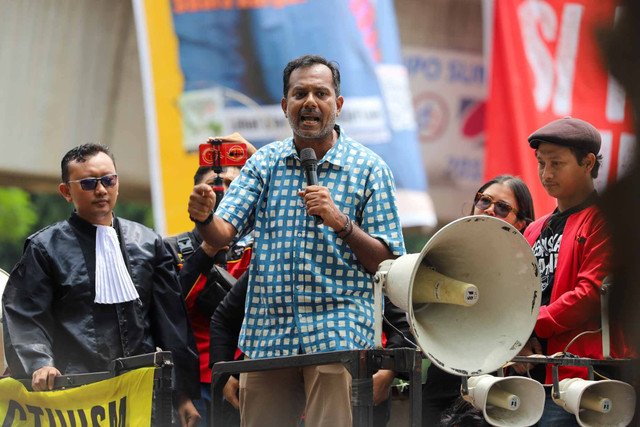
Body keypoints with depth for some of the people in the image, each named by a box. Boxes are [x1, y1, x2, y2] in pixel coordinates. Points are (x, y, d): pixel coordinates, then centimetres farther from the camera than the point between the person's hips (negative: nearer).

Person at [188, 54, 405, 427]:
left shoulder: (369, 169, 1)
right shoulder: (265, 163, 10)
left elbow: (386, 264, -1)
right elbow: (223, 234, 0)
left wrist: (341, 223, -17)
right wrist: (204, 218, -24)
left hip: (338, 332, -3)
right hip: (268, 331, 3)